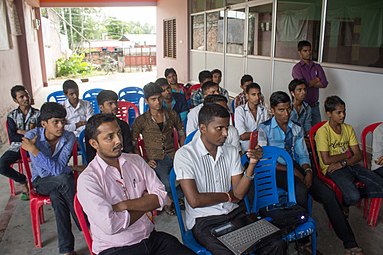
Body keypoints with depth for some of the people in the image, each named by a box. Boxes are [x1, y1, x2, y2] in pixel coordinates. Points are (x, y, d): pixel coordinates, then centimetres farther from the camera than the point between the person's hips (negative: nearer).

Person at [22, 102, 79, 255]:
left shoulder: (69, 137, -18)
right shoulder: (31, 136, -19)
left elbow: (59, 168, -27)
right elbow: (42, 171, -20)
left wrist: (34, 150, -31)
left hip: (63, 178, 1)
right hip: (41, 181, -1)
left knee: (56, 197, -33)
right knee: (64, 179, -33)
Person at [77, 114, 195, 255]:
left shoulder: (136, 160, 6)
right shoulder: (87, 179, -11)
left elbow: (160, 197, -2)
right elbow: (111, 225, -20)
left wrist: (124, 205, -15)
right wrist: (145, 203, -5)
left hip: (152, 237, 4)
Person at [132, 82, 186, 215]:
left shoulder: (172, 115, 11)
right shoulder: (141, 121, 2)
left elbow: (182, 133, 20)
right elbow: (132, 143, 3)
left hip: (173, 155, 3)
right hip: (156, 159, -3)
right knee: (167, 183, -32)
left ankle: (171, 202, 0)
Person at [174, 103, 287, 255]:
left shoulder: (231, 152, 6)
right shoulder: (184, 154, -12)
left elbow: (239, 193, 0)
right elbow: (194, 200, -17)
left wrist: (252, 164, -15)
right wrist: (228, 196, -3)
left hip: (234, 213, 5)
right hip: (204, 220, -5)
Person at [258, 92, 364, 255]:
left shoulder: (296, 129, 16)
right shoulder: (264, 129, -1)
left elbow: (302, 155, 15)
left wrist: (307, 170, -8)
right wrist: (291, 170, -16)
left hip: (296, 166, 5)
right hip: (276, 169, -5)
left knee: (328, 194, -16)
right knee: (300, 191, -35)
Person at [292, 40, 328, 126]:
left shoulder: (317, 67, 8)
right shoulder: (297, 68, -6)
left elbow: (324, 83, -2)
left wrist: (309, 83, -10)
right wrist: (316, 80, -2)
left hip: (315, 106, 5)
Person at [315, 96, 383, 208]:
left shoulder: (348, 128, 8)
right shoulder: (322, 131, -11)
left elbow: (358, 155, 3)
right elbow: (326, 160, -16)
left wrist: (342, 163, -16)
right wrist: (347, 154, -4)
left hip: (350, 165, 6)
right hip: (332, 168, -6)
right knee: (353, 197, -29)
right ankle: (343, 204, 5)